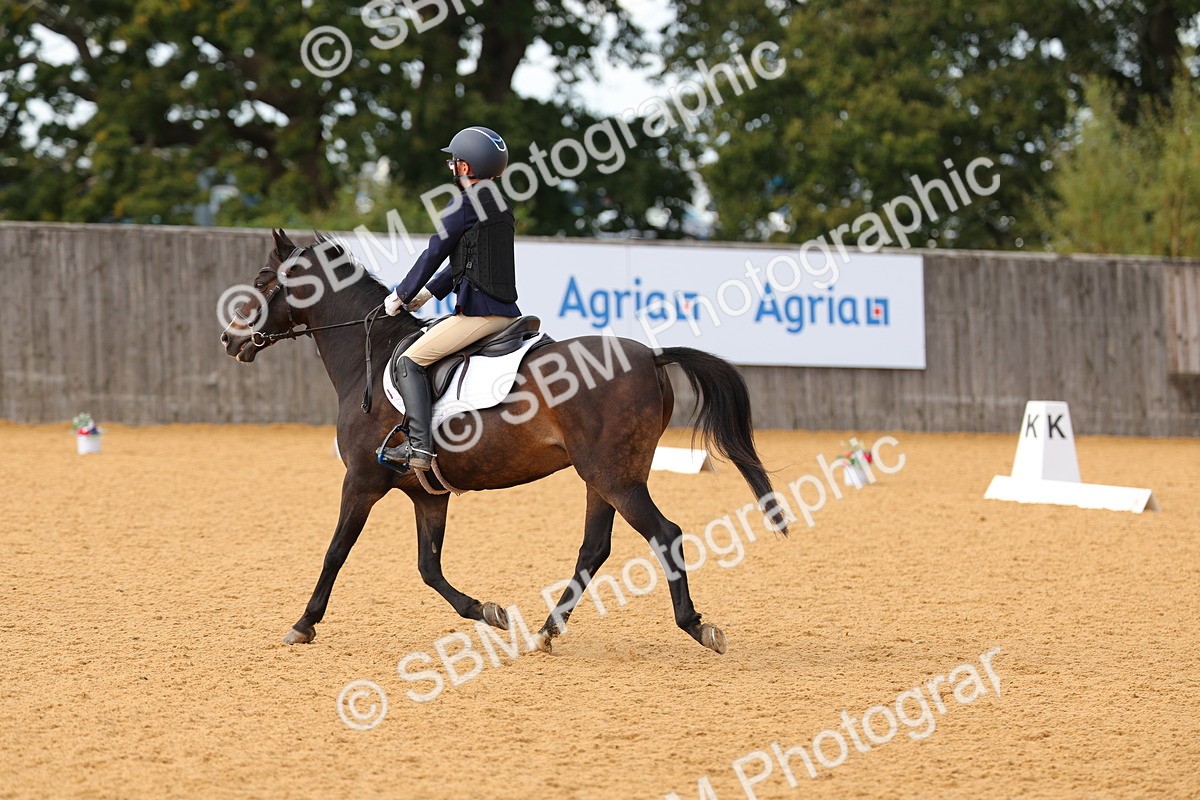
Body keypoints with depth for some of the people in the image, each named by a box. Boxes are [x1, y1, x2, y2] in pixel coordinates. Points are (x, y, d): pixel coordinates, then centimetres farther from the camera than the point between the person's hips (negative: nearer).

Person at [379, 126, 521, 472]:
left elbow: (434, 254, -5)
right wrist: (429, 293, 28)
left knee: (410, 361, -5)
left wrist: (401, 295, 8)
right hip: (506, 311, 10)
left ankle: (420, 446, -18)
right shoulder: (501, 205, 17)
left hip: (478, 312, -10)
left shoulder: (463, 204, -10)